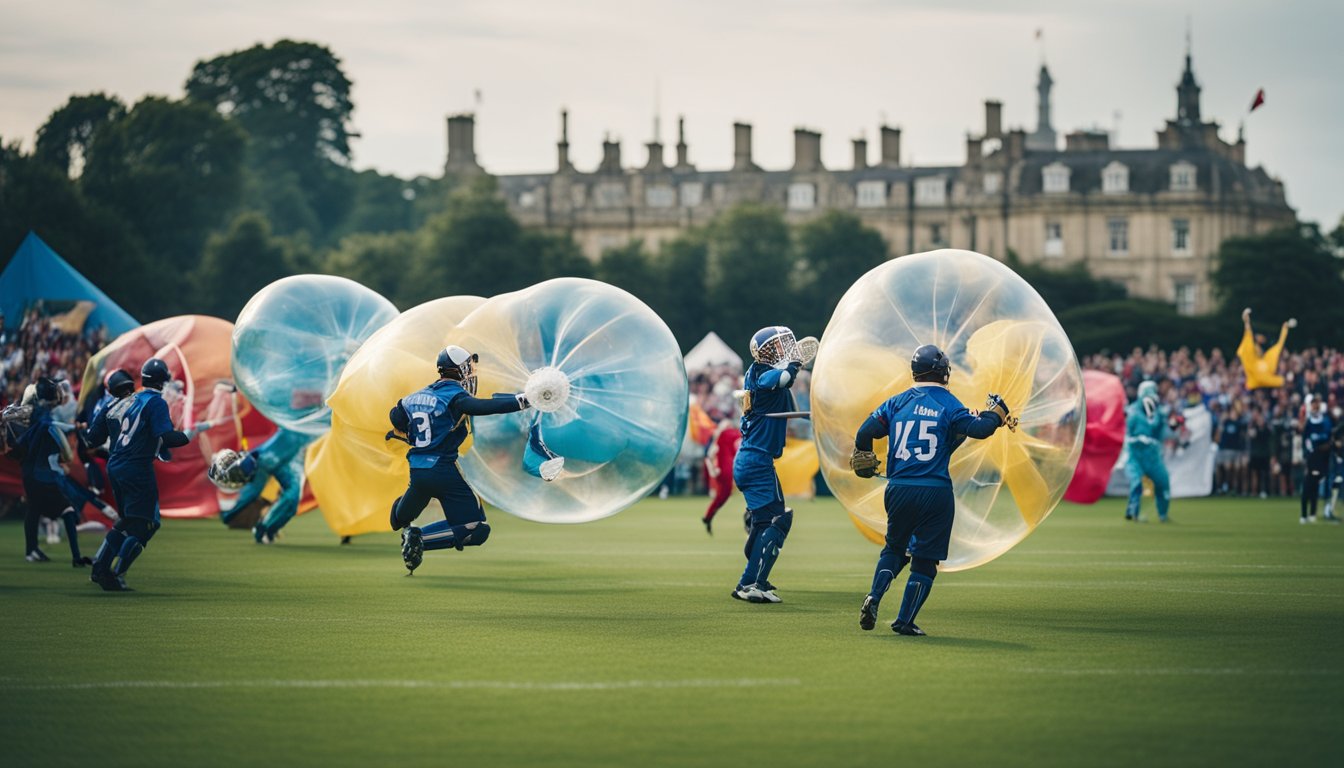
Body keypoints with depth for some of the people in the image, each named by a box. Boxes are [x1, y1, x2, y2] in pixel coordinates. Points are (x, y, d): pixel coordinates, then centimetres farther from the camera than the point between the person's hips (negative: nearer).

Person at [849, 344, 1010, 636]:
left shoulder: (897, 402, 7)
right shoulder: (948, 404, -4)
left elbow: (866, 432, 3)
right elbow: (977, 428, -13)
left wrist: (862, 458, 22)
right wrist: (996, 413, 8)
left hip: (898, 490, 4)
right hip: (936, 492, -4)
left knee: (895, 547, 22)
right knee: (925, 558, 6)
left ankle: (874, 598, 0)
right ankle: (905, 621, 2)